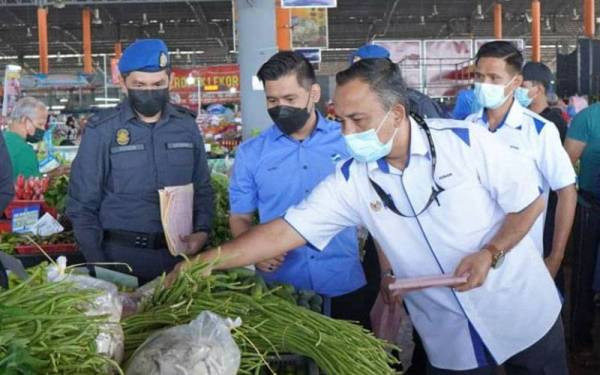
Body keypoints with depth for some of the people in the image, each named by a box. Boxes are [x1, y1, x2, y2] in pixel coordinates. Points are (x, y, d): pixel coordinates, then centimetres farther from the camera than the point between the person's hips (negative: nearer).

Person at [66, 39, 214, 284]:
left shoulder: (187, 126, 3)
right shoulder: (102, 130, -6)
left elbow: (202, 189, 11)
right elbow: (82, 205, -3)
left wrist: (201, 231, -6)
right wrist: (98, 265, -9)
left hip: (179, 256, 3)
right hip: (121, 257, -3)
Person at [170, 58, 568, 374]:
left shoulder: (467, 140, -17)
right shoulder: (352, 180, -10)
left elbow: (531, 201, -8)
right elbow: (284, 231, -12)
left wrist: (490, 253, -22)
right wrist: (204, 261, -18)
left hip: (525, 314, -1)